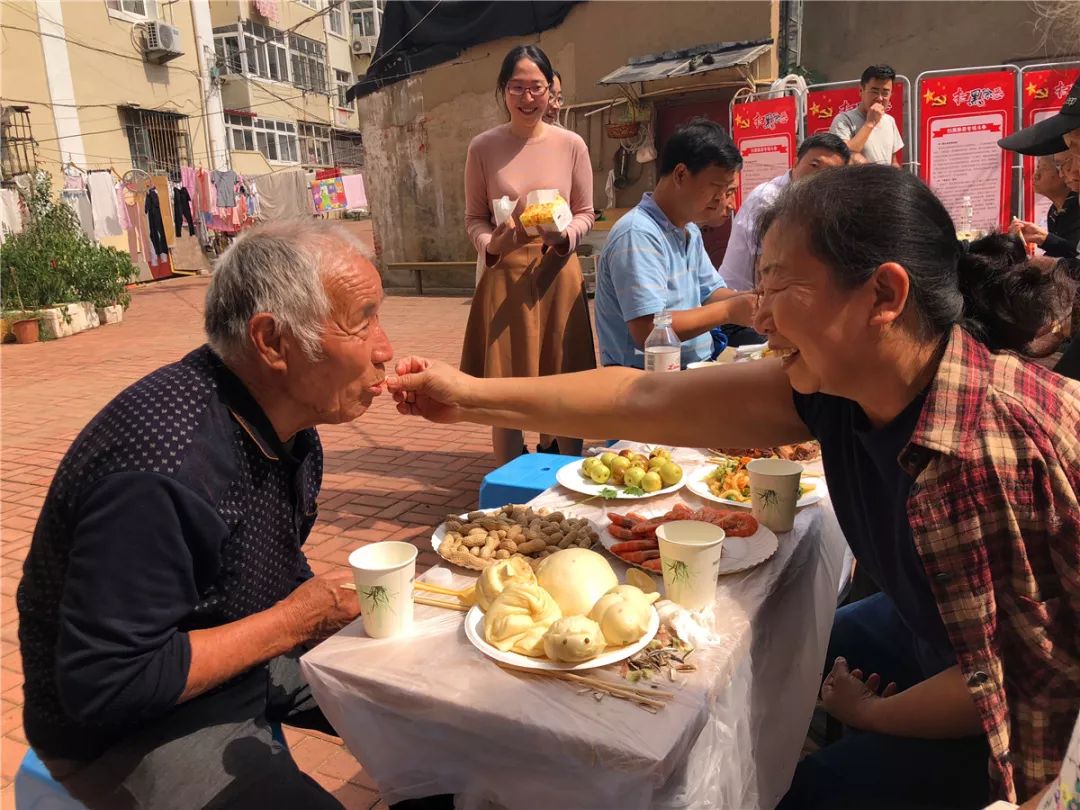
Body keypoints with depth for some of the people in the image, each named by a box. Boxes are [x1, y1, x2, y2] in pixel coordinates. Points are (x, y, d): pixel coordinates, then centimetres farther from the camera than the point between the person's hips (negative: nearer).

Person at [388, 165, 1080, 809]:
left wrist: (872, 714, -9)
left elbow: (1000, 679, -28)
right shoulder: (838, 380, -18)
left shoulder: (986, 450, -40)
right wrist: (474, 399, -15)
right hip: (940, 622, 6)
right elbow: (647, 401, -16)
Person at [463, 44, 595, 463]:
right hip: (505, 276, 0)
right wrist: (490, 244, -15)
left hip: (558, 275, 1)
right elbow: (473, 218, 6)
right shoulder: (483, 147, 0)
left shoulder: (571, 145, 1)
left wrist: (565, 236, -14)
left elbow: (586, 214, 7)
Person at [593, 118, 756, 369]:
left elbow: (710, 292, 20)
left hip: (694, 371, 10)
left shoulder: (690, 231, 16)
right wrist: (728, 311, -17)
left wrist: (751, 301, -1)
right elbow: (647, 330, -24)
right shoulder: (638, 235, -17)